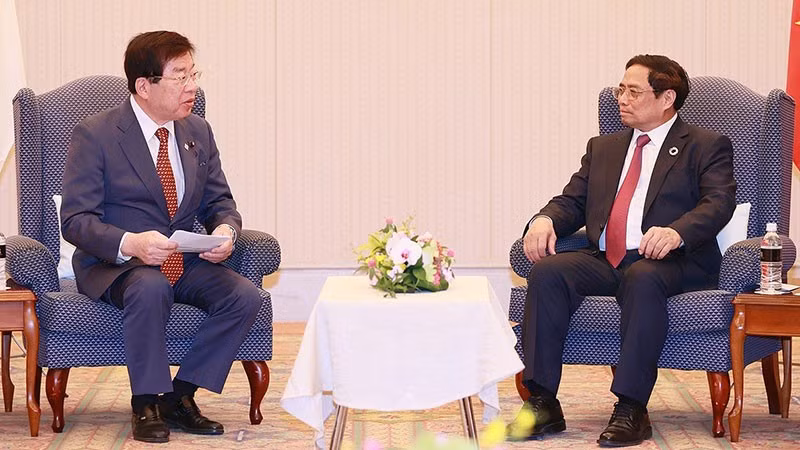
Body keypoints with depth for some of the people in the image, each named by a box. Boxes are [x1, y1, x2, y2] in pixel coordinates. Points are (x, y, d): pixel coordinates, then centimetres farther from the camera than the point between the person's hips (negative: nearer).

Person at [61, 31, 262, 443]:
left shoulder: (198, 133, 9)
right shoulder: (94, 135, -10)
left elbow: (219, 202, 14)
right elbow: (76, 220, -14)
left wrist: (226, 229, -12)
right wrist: (131, 243, -33)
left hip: (184, 262, 5)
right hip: (113, 264, -5)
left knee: (245, 297, -21)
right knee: (150, 288, -39)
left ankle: (179, 395, -8)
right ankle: (146, 404, -21)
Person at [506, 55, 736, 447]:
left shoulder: (706, 147, 9)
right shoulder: (603, 148, 27)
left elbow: (718, 202, -7)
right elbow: (573, 200, 20)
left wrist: (676, 232, -28)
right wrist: (545, 220, -5)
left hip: (670, 263, -5)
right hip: (603, 262, 5)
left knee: (642, 278, -39)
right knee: (547, 271, -24)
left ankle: (631, 410, -36)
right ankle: (542, 403, -26)